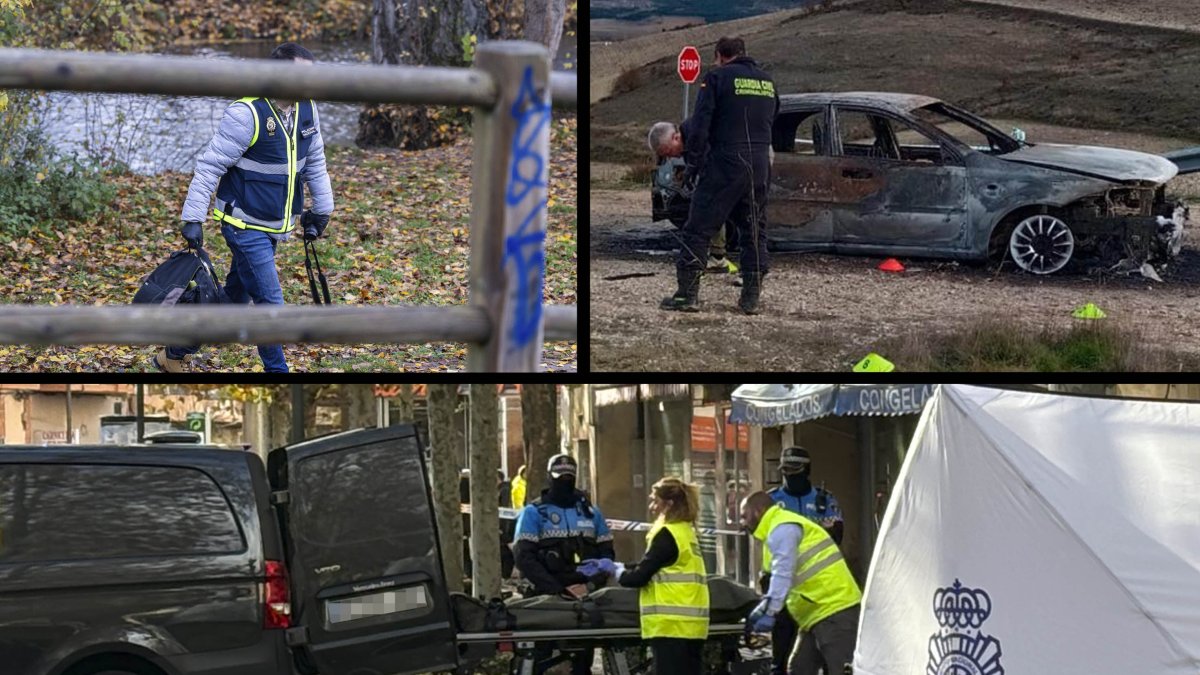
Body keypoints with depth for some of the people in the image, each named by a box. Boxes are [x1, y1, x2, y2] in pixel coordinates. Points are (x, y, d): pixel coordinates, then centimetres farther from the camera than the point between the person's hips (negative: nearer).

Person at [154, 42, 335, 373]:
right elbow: (210, 165, -16)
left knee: (236, 296, 16)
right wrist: (193, 218, -17)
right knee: (269, 303, -9)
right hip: (245, 225, -8)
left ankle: (174, 355, 30)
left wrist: (322, 209, 21)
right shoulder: (246, 114, -21)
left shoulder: (306, 110, 2)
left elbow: (315, 162, 17)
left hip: (274, 227, 8)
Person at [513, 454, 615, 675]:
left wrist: (591, 585, -7)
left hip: (585, 597, 4)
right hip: (546, 598, -4)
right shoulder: (534, 512, 1)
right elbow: (524, 557, -9)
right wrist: (559, 590, -17)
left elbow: (606, 553, 12)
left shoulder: (590, 512, 14)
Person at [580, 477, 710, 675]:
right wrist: (612, 565, 21)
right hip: (691, 625, 9)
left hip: (671, 624, -9)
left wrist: (614, 570, 7)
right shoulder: (686, 531, 15)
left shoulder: (667, 534, -11)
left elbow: (639, 577, -11)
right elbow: (653, 569, 21)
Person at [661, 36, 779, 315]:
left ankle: (688, 294, -1)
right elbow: (770, 122, 16)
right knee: (754, 233, 13)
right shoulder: (767, 81, 14)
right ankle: (751, 298, 12)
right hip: (760, 166, 5)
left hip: (724, 166, -5)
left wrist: (698, 149, 7)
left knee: (698, 229, 1)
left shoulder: (718, 77, -5)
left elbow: (699, 125, -11)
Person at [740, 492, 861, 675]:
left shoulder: (782, 529, -9)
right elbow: (781, 575, 25)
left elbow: (783, 574, -21)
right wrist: (760, 611, 20)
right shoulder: (780, 529, 24)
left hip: (834, 611, -11)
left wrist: (769, 611, -24)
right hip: (820, 614, 11)